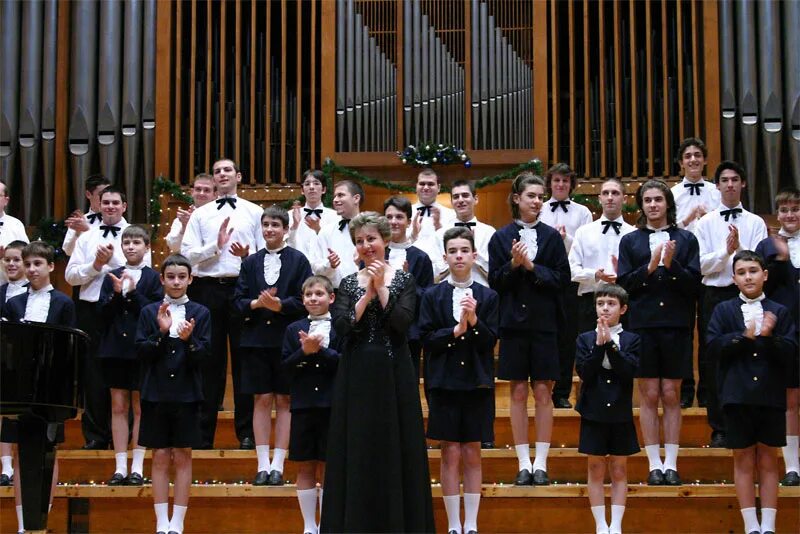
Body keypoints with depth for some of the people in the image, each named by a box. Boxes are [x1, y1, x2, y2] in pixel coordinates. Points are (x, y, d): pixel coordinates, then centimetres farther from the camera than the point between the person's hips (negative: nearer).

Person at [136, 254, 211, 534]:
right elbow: (142, 352, -2)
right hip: (156, 394, 1)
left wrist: (188, 340, -23)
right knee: (160, 457, 3)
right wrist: (161, 332, -17)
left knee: (182, 457, 2)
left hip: (186, 395, -1)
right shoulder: (149, 312, 5)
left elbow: (202, 356, -3)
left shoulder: (200, 313, 3)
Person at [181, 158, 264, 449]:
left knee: (243, 359, 2)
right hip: (208, 289, 1)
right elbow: (187, 254, 2)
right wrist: (216, 246, -10)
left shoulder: (254, 212, 9)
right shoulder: (200, 215, 12)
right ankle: (203, 433, 9)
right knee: (210, 360, 4)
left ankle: (246, 432, 8)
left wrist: (248, 255, -16)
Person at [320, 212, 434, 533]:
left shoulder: (404, 280, 3)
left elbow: (403, 323, -12)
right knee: (358, 450, 3)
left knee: (395, 447, 1)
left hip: (393, 373, -1)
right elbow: (341, 327, -7)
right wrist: (367, 293, -13)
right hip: (357, 374, 2)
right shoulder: (348, 283, 7)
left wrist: (381, 288, -12)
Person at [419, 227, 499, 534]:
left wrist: (474, 321, -19)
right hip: (445, 382, -1)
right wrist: (456, 330, -16)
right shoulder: (433, 296, 3)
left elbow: (490, 341, -2)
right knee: (451, 454, 0)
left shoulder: (488, 296, 4)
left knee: (472, 454, 4)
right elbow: (427, 340, -3)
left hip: (477, 383, 1)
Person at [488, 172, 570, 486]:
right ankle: (524, 464, 9)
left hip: (545, 322, 0)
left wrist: (531, 266, -12)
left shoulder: (552, 237, 4)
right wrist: (513, 264, -16)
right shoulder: (502, 238, 4)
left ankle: (540, 463, 6)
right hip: (514, 322, 0)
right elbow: (495, 282, 0)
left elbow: (562, 279, -1)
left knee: (543, 392, 1)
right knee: (518, 392, 3)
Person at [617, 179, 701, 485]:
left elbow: (694, 284, 0)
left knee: (671, 394, 3)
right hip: (643, 324, 0)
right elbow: (624, 284, 1)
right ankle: (654, 464, 7)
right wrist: (649, 267, -13)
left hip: (676, 325, 0)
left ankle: (671, 464, 8)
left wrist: (671, 264, -15)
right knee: (649, 395, 1)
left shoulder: (686, 240, 7)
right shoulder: (630, 241, 8)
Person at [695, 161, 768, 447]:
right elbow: (701, 264, -2)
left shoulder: (756, 223, 5)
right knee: (714, 363, 3)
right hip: (714, 295, 1)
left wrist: (739, 247, -21)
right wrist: (725, 251, -15)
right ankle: (719, 429, 12)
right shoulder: (706, 223, 6)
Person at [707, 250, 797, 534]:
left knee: (768, 461, 6)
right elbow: (714, 347, -7)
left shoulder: (780, 312, 5)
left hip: (771, 397, 0)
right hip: (737, 397, 0)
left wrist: (769, 337, -22)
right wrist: (745, 336, -18)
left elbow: (791, 351, -5)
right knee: (743, 460, 5)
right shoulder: (724, 310, 5)